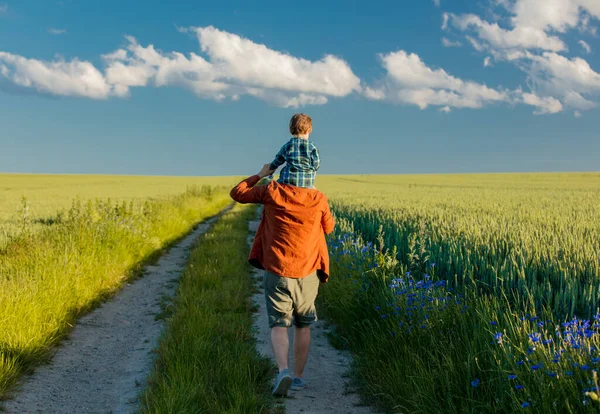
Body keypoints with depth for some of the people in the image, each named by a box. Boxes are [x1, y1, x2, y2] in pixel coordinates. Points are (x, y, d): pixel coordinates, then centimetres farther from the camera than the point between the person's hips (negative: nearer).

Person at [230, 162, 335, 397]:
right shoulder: (318, 199, -4)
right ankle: (299, 377, 23)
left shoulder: (272, 192, -4)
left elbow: (237, 194, 10)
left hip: (277, 273, -1)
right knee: (303, 326, 18)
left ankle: (283, 371, -20)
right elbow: (329, 228, 16)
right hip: (307, 274, 1)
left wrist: (261, 175, 22)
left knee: (279, 326, 3)